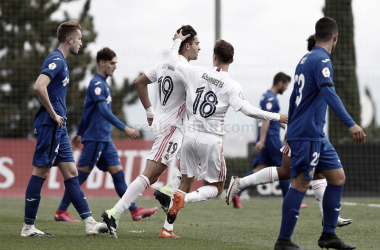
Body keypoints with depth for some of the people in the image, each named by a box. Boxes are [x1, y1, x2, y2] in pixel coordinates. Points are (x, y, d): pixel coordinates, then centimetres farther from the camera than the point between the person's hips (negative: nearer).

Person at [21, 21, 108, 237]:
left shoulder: (61, 61, 18)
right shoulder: (56, 60, -13)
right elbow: (39, 87, -27)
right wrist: (53, 114, -19)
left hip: (58, 127, 10)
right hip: (50, 126, -10)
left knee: (71, 172, 7)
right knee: (41, 172, -6)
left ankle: (90, 223, 6)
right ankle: (28, 227, -1)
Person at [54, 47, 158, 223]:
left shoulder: (103, 84, 17)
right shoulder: (96, 83, -13)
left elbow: (87, 110, 25)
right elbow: (103, 111, -24)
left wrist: (80, 133, 30)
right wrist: (125, 128, -28)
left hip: (104, 139, 9)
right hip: (95, 138, -9)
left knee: (117, 172, 5)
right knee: (81, 174, -5)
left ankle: (135, 211, 3)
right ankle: (61, 212, 0)